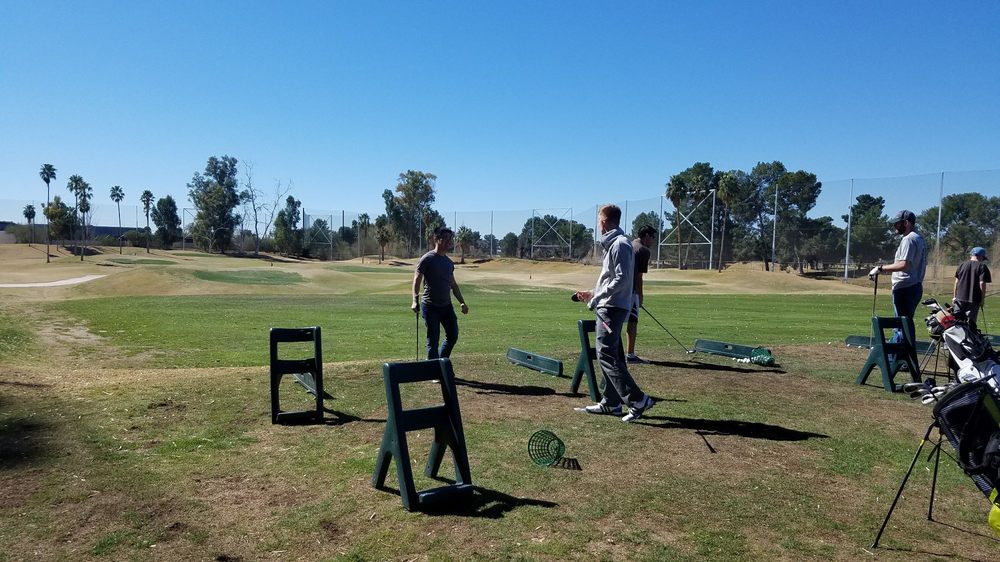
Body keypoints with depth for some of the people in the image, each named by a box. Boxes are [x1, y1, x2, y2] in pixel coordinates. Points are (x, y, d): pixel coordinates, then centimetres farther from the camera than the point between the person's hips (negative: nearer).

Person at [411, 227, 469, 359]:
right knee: (433, 340, -3)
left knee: (453, 336, 7)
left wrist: (462, 302, 18)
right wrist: (415, 301, -26)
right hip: (430, 306, -7)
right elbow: (417, 280, -13)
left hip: (446, 305, 7)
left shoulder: (449, 262, 12)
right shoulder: (427, 259, -9)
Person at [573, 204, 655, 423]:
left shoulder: (620, 244, -14)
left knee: (606, 354, -12)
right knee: (611, 355, 11)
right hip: (609, 306, 10)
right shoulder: (613, 243, 17)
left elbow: (622, 279, -21)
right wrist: (593, 294, 23)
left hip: (612, 307, -10)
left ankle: (638, 399, -11)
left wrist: (597, 298, -21)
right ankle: (611, 403, 17)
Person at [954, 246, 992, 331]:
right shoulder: (982, 266, -5)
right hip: (974, 300, -3)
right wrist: (982, 299, -4)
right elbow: (982, 284, -11)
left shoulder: (962, 265, 8)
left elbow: (956, 282, 9)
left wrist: (955, 296, 16)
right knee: (971, 321, 2)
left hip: (960, 298, 3)